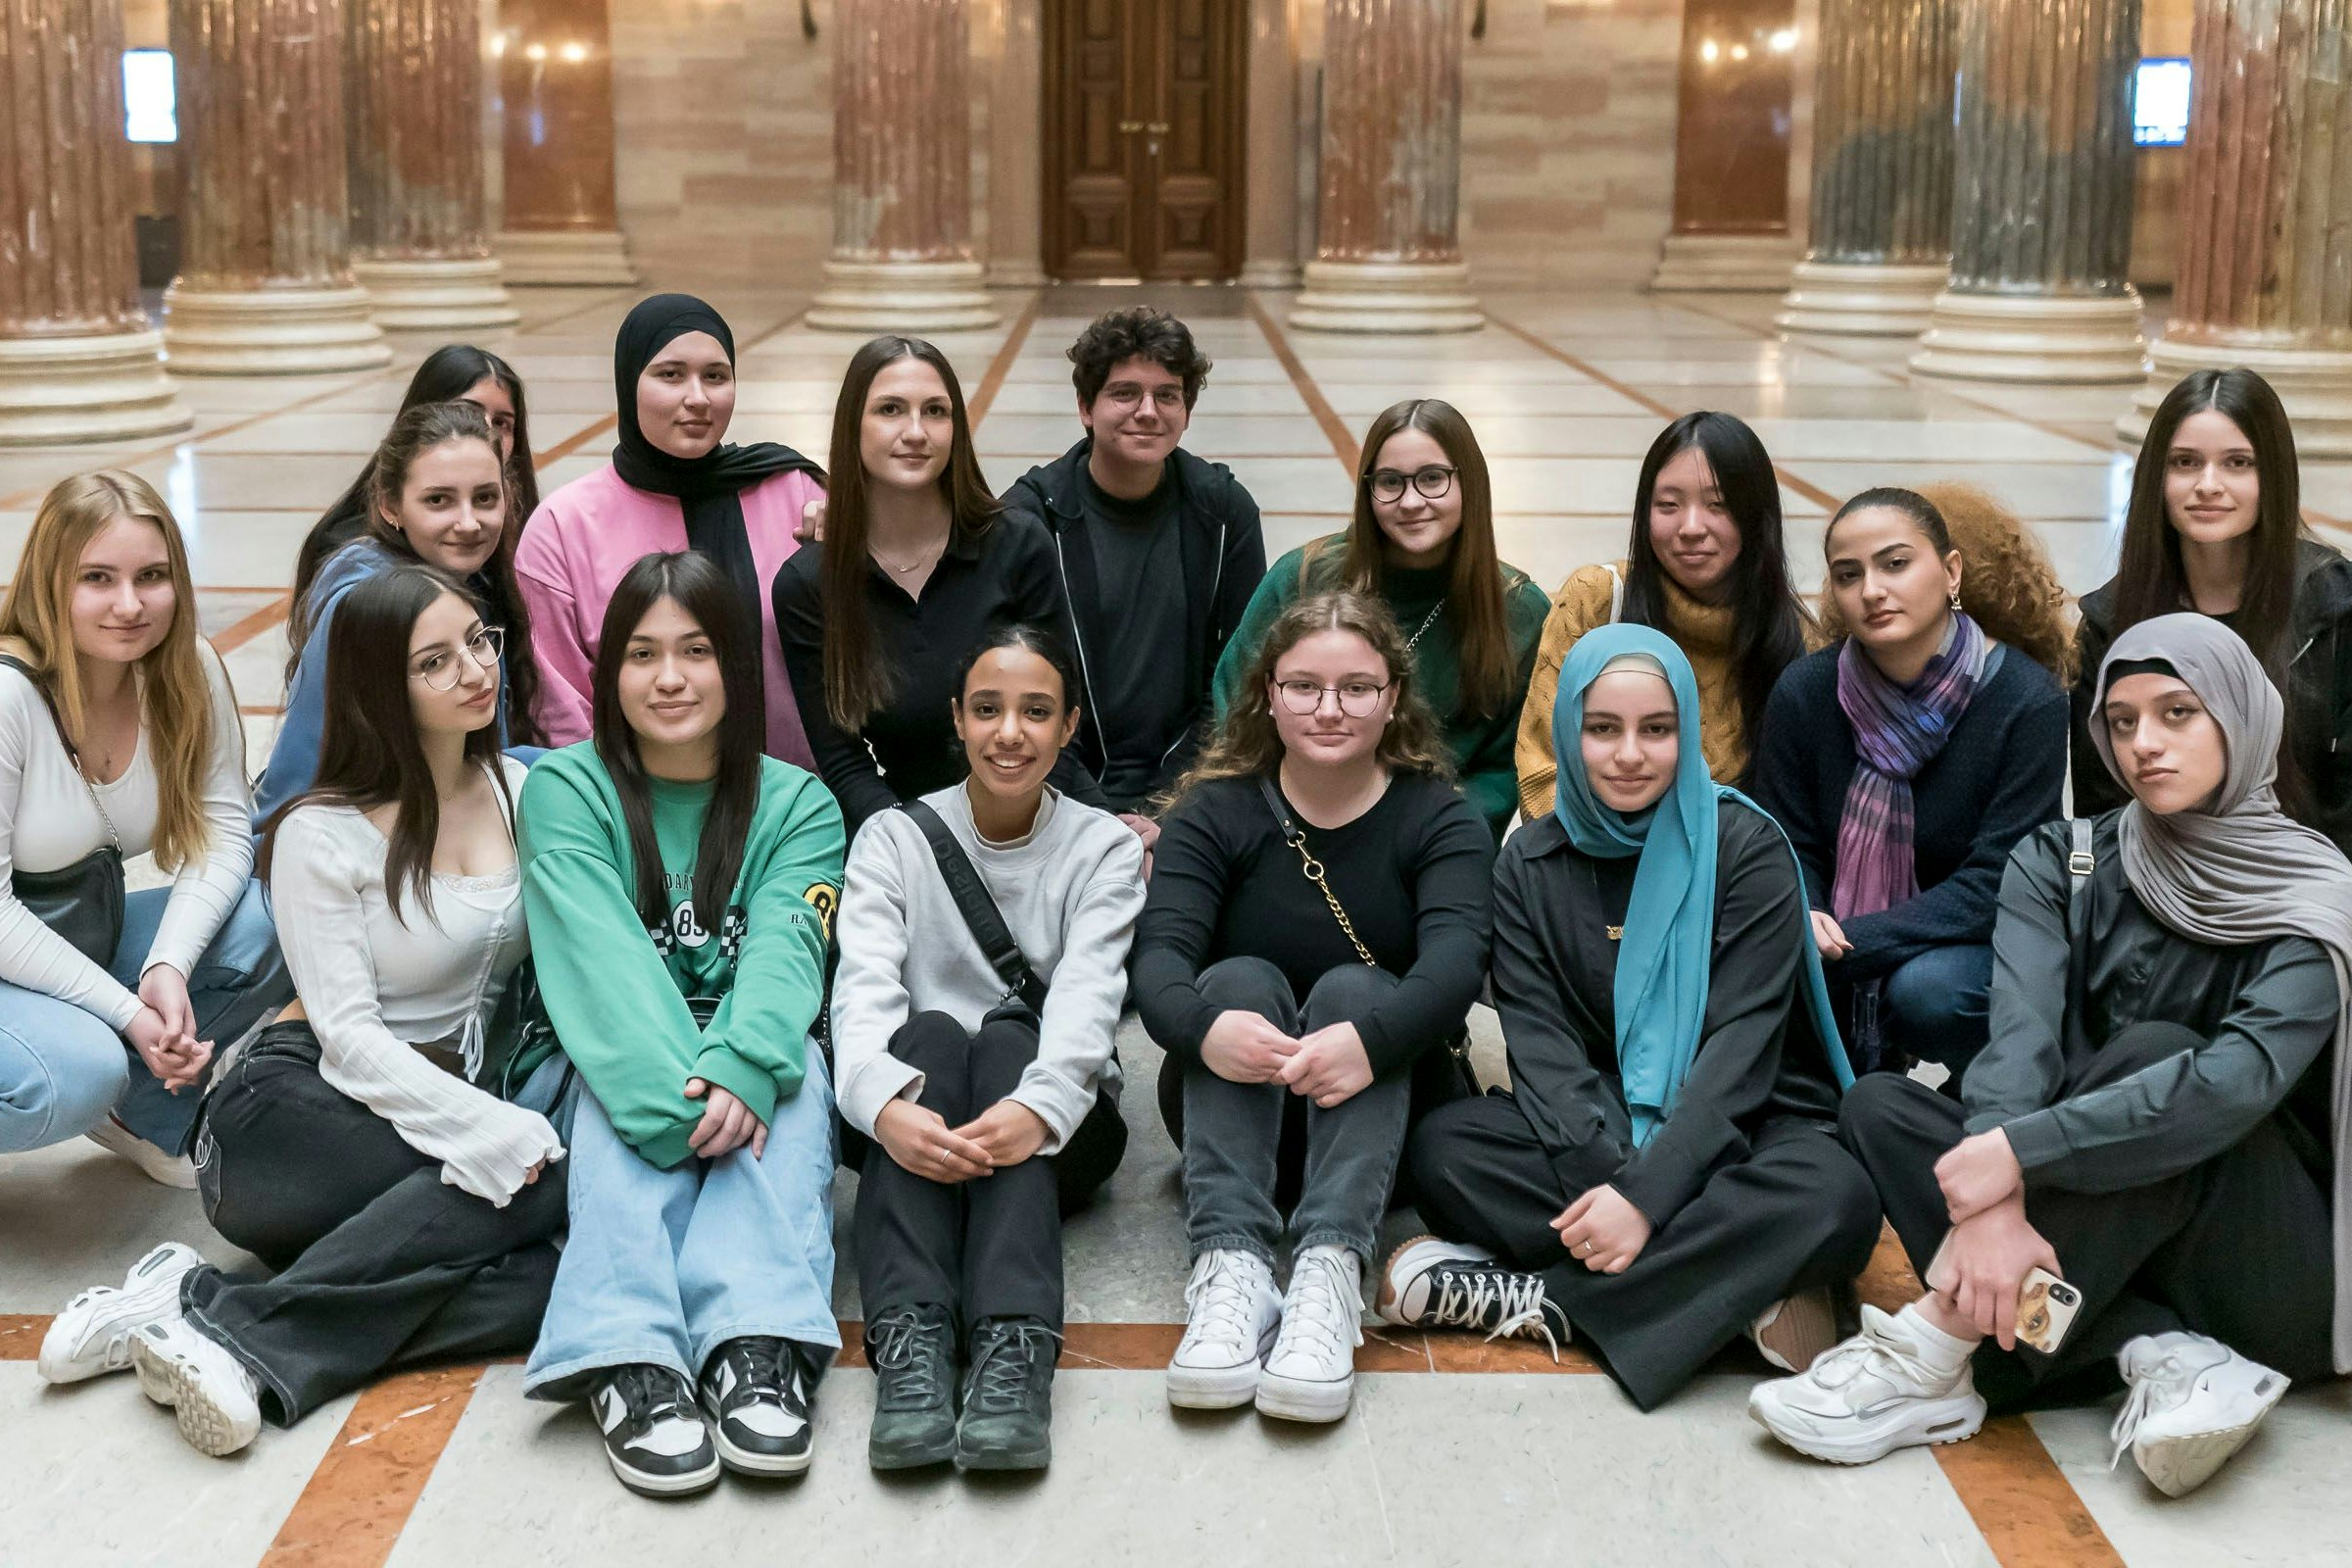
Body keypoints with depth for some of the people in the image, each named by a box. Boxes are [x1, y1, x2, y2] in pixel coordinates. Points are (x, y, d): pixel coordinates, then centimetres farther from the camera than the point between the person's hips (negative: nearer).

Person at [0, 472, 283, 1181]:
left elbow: (222, 828, -6)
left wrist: (168, 967, -23)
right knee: (78, 1074, -34)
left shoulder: (189, 669, -8)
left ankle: (148, 1114, 3)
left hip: (96, 934, 6)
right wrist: (126, 1010, -23)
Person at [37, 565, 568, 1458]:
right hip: (301, 1111, -4)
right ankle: (220, 1319, -30)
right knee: (545, 1184, -33)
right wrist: (491, 1132, -26)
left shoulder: (527, 792, 8)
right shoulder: (323, 836, -6)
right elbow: (349, 1034, -13)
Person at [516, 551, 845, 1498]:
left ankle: (757, 1348, -48)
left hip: (746, 1067, 1)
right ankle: (629, 1361, -51)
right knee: (632, 1085, -34)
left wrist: (743, 1065, -37)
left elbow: (784, 948, -14)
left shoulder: (796, 806, 5)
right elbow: (599, 957, -17)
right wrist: (677, 1087, -36)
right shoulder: (567, 790, 0)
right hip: (600, 1072, -1)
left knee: (788, 1067, -31)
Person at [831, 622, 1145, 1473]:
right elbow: (864, 986, -13)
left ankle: (1014, 1344, -50)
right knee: (929, 1030, -30)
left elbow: (1088, 995, -14)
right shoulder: (894, 838, 5)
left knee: (1008, 1036, -30)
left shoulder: (1105, 847, 4)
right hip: (916, 1124, 0)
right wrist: (886, 1104, -36)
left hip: (1057, 1124, 0)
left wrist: (1039, 1107, -37)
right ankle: (911, 1338, -48)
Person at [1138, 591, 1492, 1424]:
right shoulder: (1215, 812, -2)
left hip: (1385, 1110, -1)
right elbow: (1160, 954, -19)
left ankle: (1329, 1271, -46)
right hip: (1235, 1105, 1)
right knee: (1241, 977, -26)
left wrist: (1371, 1037, -46)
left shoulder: (1440, 818, -3)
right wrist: (1202, 1027, -44)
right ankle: (1230, 1268, -45)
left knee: (1353, 988, -28)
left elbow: (1455, 958, -24)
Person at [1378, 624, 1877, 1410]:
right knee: (1442, 1148, -26)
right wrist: (1602, 1179, -26)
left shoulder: (1744, 847, -6)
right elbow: (1542, 1043, -7)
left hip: (1739, 1130, -2)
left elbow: (1741, 1043, -15)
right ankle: (1739, 1287, -27)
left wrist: (1645, 1194, -27)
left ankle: (1540, 1298, -28)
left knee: (1835, 1196, -36)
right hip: (1595, 1133, 2)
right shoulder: (1532, 865, 3)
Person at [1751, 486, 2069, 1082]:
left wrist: (1847, 944, -28)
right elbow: (1790, 850, 1)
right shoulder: (1803, 690, -4)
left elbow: (1994, 884, -18)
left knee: (1928, 988, -35)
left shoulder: (2029, 700, -14)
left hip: (1975, 944, -3)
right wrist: (1805, 925, -23)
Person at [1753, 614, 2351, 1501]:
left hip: (2272, 1254, -4)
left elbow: (2242, 1077, -29)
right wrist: (1990, 1202, -35)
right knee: (1877, 1105, -15)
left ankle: (1932, 1360, -34)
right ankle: (2160, 1356, -30)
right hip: (2099, 1242, 4)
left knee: (2151, 1053, -30)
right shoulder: (2063, 864, 2)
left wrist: (2019, 1151, -37)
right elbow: (2021, 1038, -16)